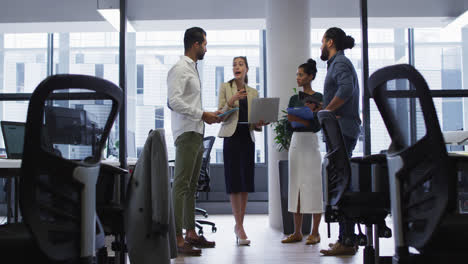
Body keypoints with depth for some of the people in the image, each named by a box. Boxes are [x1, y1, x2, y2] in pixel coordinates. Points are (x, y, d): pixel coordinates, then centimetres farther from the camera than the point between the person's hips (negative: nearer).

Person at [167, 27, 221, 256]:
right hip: (186, 133, -10)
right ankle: (177, 238, -10)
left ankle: (191, 232, 20)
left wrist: (209, 115, 12)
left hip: (197, 134, 10)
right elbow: (174, 101, -19)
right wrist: (203, 115, -17)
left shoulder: (192, 69, 21)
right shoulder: (180, 69, -9)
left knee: (191, 185, 12)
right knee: (181, 185, -11)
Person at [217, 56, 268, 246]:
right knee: (234, 182, -7)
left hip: (248, 138, 4)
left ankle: (239, 225, 13)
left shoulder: (253, 92, 14)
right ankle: (239, 227, -5)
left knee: (245, 183, 4)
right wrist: (232, 101, -18)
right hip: (232, 137, -4)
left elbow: (255, 121, 15)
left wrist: (259, 124, -7)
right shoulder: (225, 87, 4)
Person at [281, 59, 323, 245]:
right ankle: (297, 232, 10)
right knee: (296, 187, 5)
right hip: (295, 142, 6)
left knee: (312, 187, -4)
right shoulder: (294, 99, 13)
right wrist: (290, 121, -12)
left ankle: (315, 233, 2)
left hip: (310, 143, -6)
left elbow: (318, 126, -10)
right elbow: (289, 127, 8)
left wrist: (301, 120, -23)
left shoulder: (318, 98, -3)